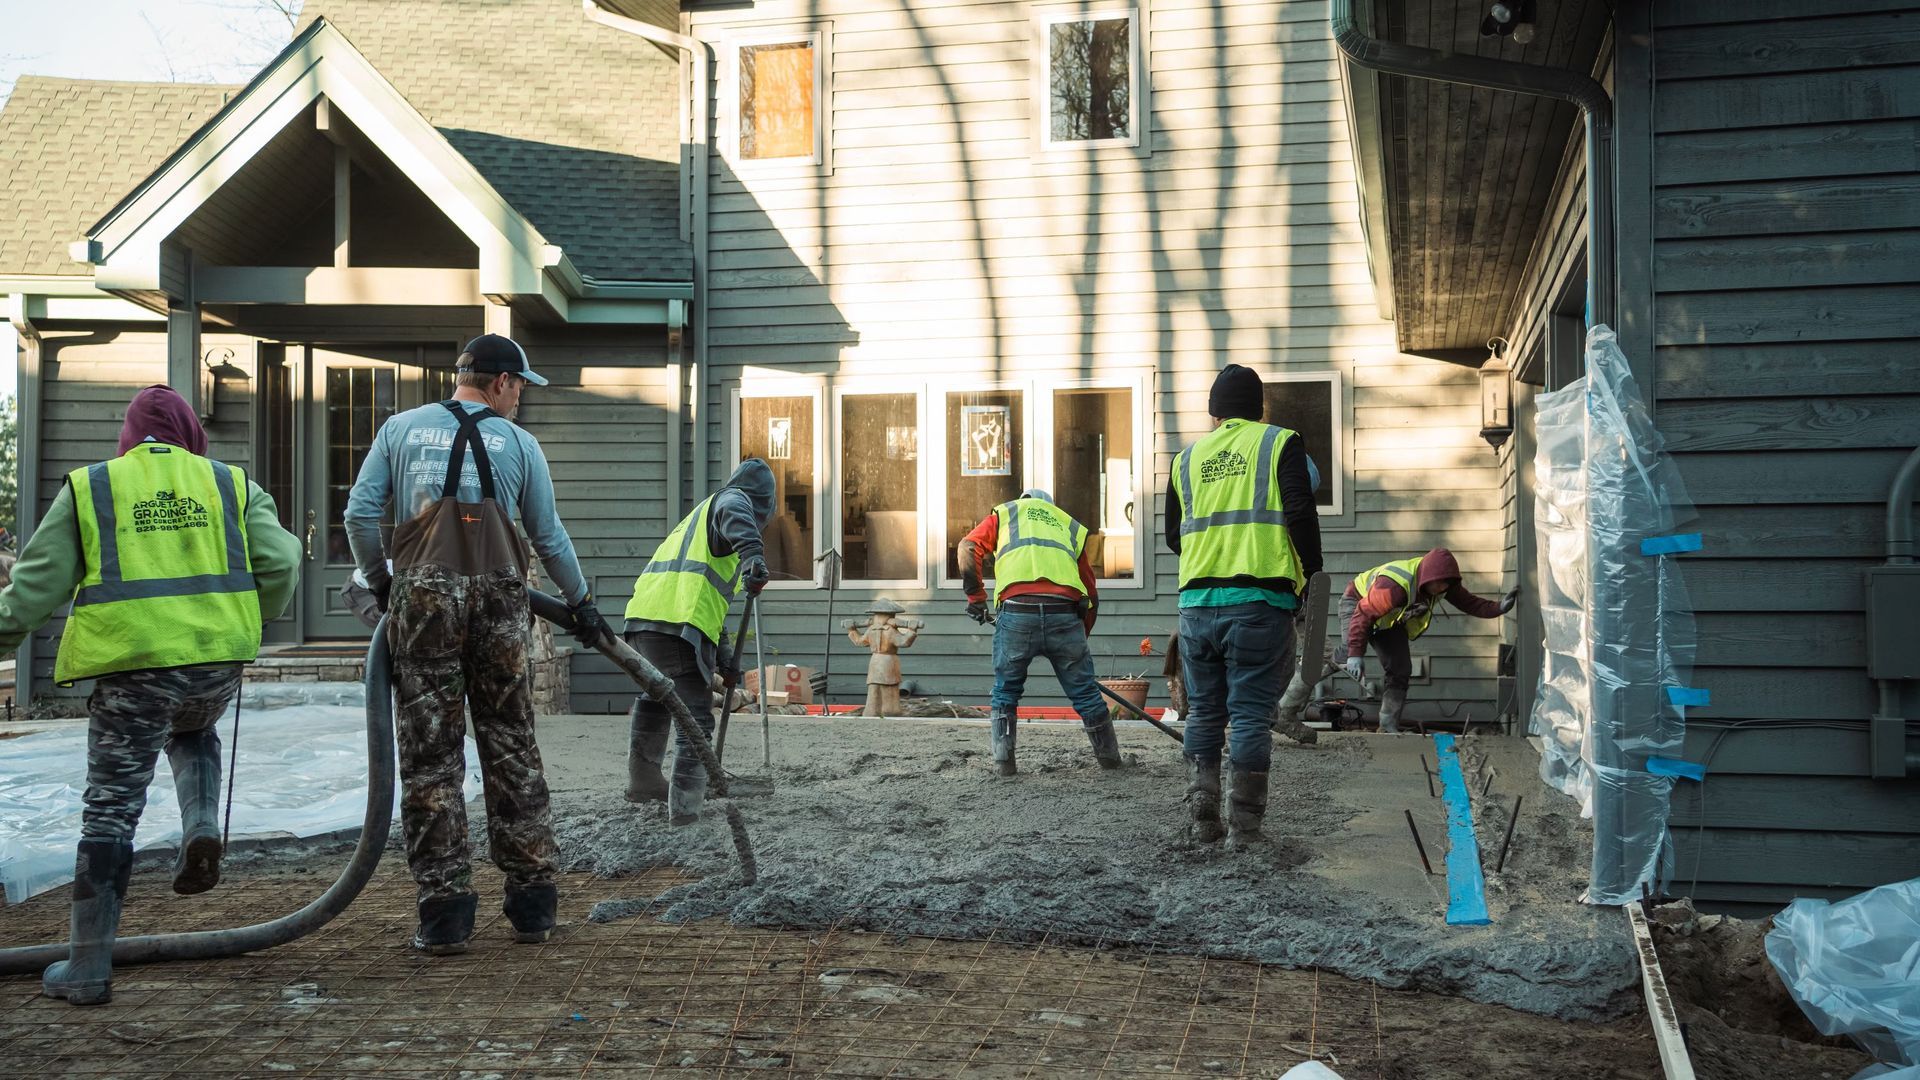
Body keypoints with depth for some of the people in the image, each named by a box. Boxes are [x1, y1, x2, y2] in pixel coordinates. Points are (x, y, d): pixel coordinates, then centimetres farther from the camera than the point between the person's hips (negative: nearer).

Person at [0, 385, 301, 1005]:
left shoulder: (88, 487, 10)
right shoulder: (232, 484, 13)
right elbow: (280, 564, 5)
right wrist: (252, 621, 22)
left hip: (132, 662, -2)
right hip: (217, 659, 2)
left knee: (111, 809, 5)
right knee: (193, 734, 34)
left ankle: (88, 967, 9)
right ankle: (201, 830, 7)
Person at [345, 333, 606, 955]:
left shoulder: (400, 429, 11)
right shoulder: (517, 442, 10)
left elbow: (360, 514, 4)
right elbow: (549, 536, 13)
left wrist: (378, 581, 19)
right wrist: (580, 602, 25)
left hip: (421, 595, 0)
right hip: (498, 598, 0)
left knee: (430, 757, 4)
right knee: (512, 751, 9)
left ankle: (444, 913, 3)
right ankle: (532, 905, 13)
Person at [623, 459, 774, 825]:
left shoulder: (701, 511, 37)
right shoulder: (734, 500, 11)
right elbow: (735, 517, -19)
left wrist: (723, 657, 43)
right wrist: (753, 553, -37)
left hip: (642, 615, 8)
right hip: (680, 621, -8)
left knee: (655, 696, 30)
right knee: (695, 715, -1)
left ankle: (643, 779, 41)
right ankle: (684, 804, -7)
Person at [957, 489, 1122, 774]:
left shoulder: (1004, 512, 26)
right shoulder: (1071, 526, 31)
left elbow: (969, 547, 6)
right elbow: (1091, 595, 27)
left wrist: (976, 597, 11)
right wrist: (1078, 639, 34)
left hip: (1016, 612, -1)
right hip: (1065, 614, 2)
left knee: (1005, 691, 17)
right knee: (1085, 693, 15)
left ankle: (1003, 761, 11)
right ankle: (1109, 758, 25)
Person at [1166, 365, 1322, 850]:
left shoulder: (1187, 458, 13)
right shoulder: (1280, 444, 2)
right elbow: (1300, 512, -7)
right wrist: (1311, 572, 6)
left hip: (1197, 604, 3)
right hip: (1260, 601, -3)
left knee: (1203, 712, 13)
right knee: (1250, 714, 1)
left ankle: (1202, 820, 11)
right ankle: (1245, 826, 1)